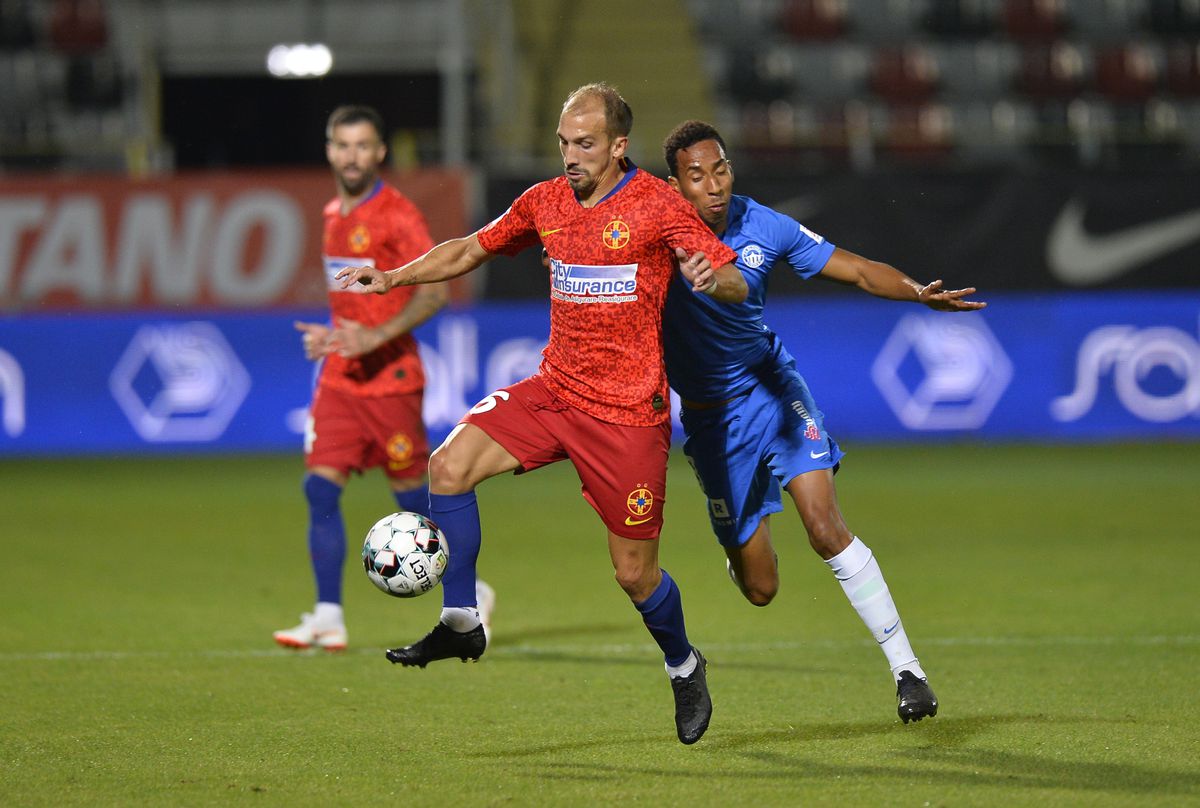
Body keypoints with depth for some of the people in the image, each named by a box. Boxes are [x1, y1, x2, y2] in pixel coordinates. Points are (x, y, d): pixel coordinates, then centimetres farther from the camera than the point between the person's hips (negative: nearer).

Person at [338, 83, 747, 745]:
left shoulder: (657, 205, -10)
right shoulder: (546, 201, 6)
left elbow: (737, 285, -11)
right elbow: (472, 249, 20)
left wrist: (709, 277, -34)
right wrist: (392, 277, 8)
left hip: (628, 412, -5)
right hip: (554, 388, 5)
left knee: (634, 572, -1)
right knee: (450, 466, -15)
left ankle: (683, 667, 29)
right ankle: (460, 624, -2)